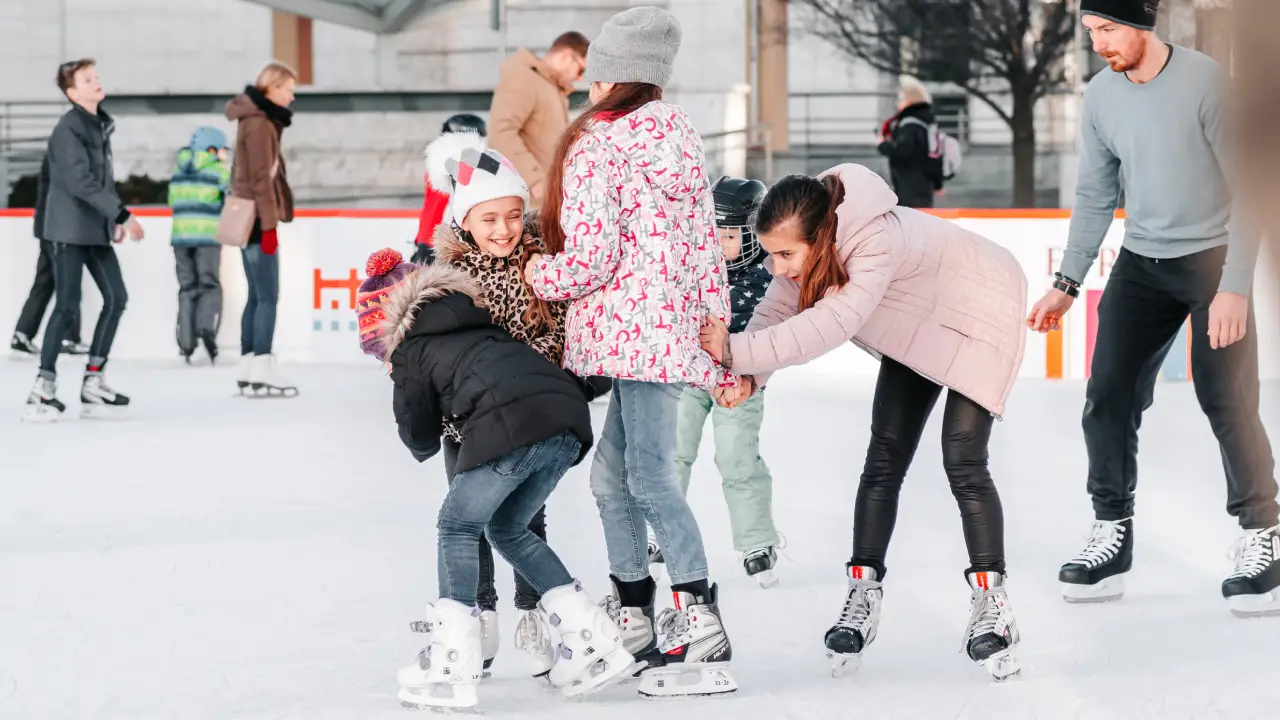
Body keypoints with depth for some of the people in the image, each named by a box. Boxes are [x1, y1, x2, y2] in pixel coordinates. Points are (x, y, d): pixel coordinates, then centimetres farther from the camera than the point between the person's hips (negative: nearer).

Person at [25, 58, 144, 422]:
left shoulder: (101, 125, 11)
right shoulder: (68, 130, -16)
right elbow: (81, 182, -24)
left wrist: (116, 220, 16)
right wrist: (123, 214, -25)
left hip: (97, 229, 9)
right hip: (70, 229, -9)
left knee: (116, 298, 7)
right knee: (68, 307, -10)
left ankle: (93, 381, 13)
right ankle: (44, 387, -4)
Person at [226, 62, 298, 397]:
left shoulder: (260, 120, 17)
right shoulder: (259, 124, -13)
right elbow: (261, 179, -18)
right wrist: (269, 224, -18)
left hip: (249, 219, 10)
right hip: (257, 219, -10)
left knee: (257, 295, 12)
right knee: (267, 296, -10)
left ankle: (248, 367, 14)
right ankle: (262, 368, -11)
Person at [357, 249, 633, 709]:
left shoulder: (410, 349, 17)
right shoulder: (472, 320, 35)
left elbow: (420, 440, 21)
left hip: (511, 421, -7)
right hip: (569, 412, 7)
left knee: (458, 528, 9)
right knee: (507, 529, 22)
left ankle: (451, 667, 1)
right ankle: (594, 642, 17)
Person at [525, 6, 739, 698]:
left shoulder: (596, 145, -7)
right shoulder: (680, 135, 16)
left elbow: (592, 257, -13)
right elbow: (707, 246, 17)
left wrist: (532, 273, 8)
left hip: (633, 325, -9)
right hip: (675, 325, 9)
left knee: (650, 477, -11)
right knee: (611, 472, 16)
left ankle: (702, 634, -16)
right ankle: (632, 624, 24)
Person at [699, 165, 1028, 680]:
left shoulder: (879, 242, -43)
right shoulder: (805, 240, -19)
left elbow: (832, 324, -52)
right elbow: (778, 310, -19)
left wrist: (739, 350, -54)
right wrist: (747, 374, -38)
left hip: (979, 316, -8)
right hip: (918, 327, 8)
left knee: (963, 463, -13)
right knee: (884, 458, 3)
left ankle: (991, 603, -3)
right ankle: (863, 594, 9)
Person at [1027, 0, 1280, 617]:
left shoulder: (1206, 82, -18)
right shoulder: (1100, 97, -1)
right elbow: (1095, 196, 10)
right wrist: (1066, 284, 7)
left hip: (1214, 256, -5)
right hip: (1141, 264, 5)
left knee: (1226, 401, -10)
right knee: (1108, 397, -1)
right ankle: (1112, 533, 11)